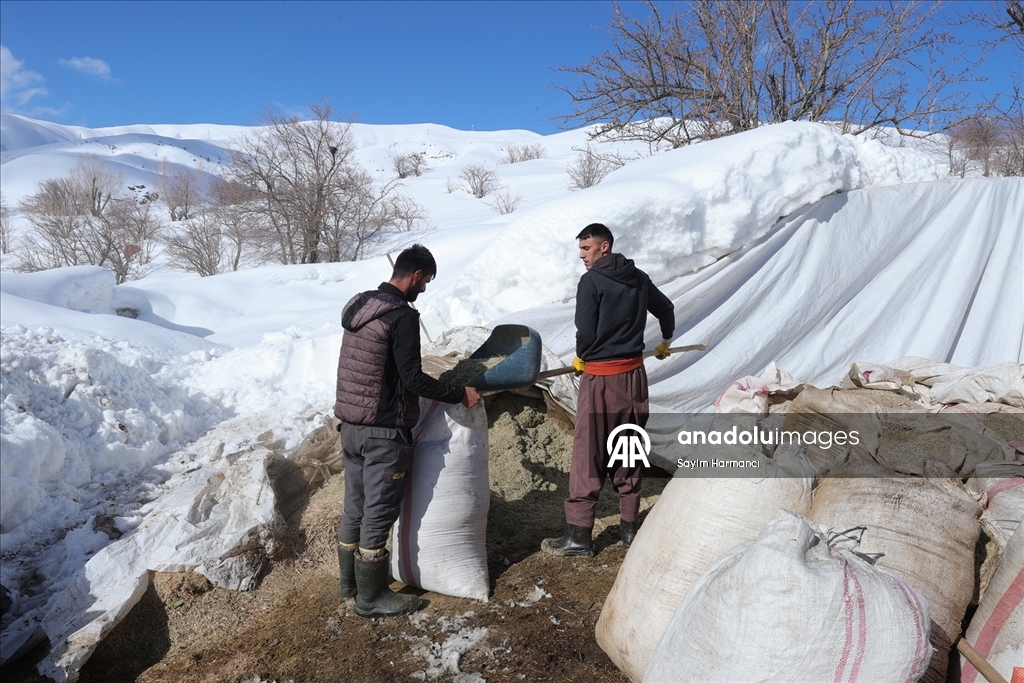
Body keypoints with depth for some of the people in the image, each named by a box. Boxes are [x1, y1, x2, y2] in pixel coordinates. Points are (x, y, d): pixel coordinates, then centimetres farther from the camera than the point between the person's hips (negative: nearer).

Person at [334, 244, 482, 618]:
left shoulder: (358, 306, 8)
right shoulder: (402, 316, -19)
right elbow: (413, 378, -21)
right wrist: (460, 394, -10)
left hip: (350, 425, 9)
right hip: (384, 432, -8)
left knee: (355, 506, 18)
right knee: (379, 513, 3)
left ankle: (351, 580, 33)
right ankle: (371, 597, 16)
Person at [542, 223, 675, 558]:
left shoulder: (591, 281, -12)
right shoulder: (639, 279, 7)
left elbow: (586, 332, -14)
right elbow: (666, 308, 22)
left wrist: (581, 358, 7)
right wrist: (666, 341, 41)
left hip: (600, 379, -6)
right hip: (634, 374, 6)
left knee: (588, 456, 1)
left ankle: (578, 536, 7)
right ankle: (629, 527, 23)